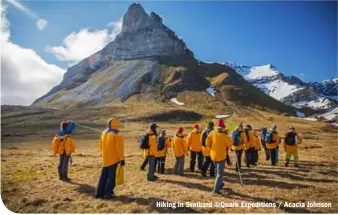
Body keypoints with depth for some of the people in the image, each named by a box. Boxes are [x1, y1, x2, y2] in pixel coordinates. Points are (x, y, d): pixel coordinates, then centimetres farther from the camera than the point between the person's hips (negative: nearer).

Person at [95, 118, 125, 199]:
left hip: (105, 159, 6)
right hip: (114, 159, -6)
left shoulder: (103, 133, 9)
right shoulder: (117, 135, -13)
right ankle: (108, 193, 0)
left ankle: (99, 193, 16)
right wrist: (122, 159, -11)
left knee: (103, 176, 14)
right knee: (111, 176, 0)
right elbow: (119, 148, -15)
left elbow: (101, 146, 15)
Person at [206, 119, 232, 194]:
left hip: (213, 155, 4)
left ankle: (220, 184, 38)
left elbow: (207, 143, -4)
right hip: (221, 156, -4)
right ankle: (216, 189, -2)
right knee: (220, 173, 3)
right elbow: (229, 144, -9)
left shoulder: (212, 133, -6)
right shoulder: (224, 135, -15)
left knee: (218, 170, 26)